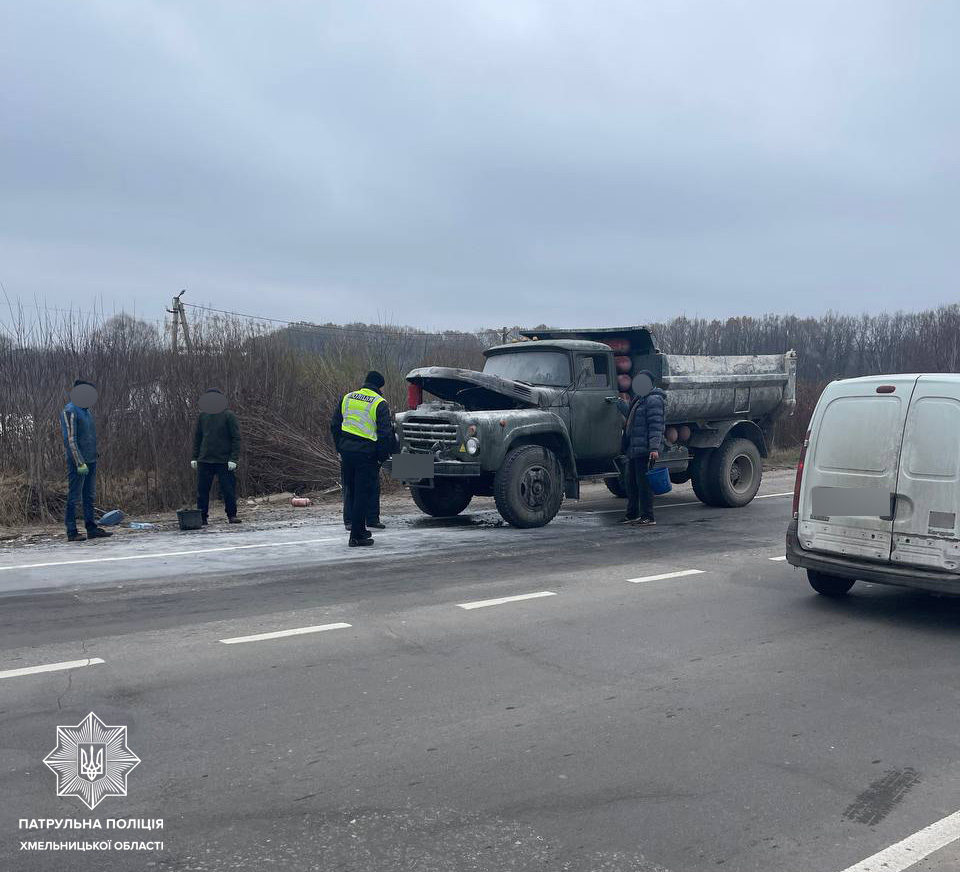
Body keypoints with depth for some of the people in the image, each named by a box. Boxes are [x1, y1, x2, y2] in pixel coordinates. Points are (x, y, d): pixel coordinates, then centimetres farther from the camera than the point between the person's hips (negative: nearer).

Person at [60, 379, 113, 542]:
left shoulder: (86, 410, 16)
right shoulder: (70, 411, -11)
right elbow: (70, 439, -16)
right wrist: (80, 463, -20)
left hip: (90, 461, 9)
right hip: (77, 462, -9)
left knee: (89, 497, 11)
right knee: (74, 498, -4)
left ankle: (91, 528, 16)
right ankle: (72, 532, 0)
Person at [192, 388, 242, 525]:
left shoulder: (228, 416, -2)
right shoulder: (202, 416, 10)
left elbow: (236, 438, -4)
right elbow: (197, 437, 16)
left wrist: (233, 458, -12)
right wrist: (195, 457, 9)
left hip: (224, 461, -4)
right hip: (204, 460, 4)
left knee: (228, 489, -3)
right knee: (202, 490, 2)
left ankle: (232, 515, 9)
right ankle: (202, 517, 9)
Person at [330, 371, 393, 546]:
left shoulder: (347, 398, 11)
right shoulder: (379, 403, -7)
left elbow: (334, 425, 13)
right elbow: (385, 434, -12)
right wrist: (382, 458, -2)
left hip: (346, 451, 6)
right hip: (366, 454, -6)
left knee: (352, 492, 18)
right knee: (362, 494, 0)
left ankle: (360, 529, 30)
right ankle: (356, 536, 1)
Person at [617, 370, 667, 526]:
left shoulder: (654, 400, -11)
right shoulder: (639, 399, 20)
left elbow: (656, 426, -19)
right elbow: (630, 415, 35)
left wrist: (654, 448, -25)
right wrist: (620, 402, 30)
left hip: (645, 450, -10)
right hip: (633, 449, 10)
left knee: (644, 484, -7)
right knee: (631, 484, 16)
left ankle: (648, 517, -1)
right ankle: (632, 515, 26)